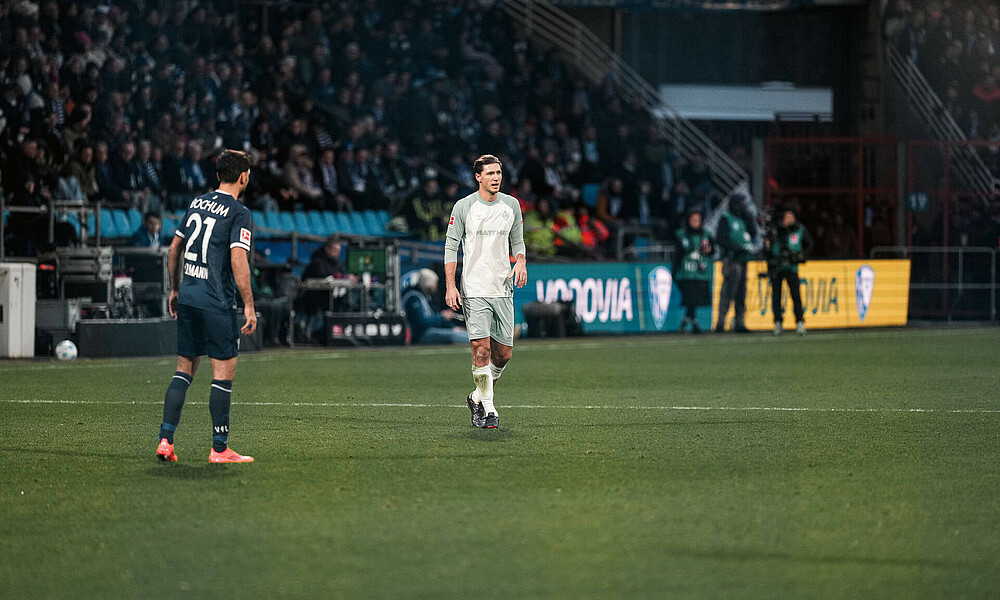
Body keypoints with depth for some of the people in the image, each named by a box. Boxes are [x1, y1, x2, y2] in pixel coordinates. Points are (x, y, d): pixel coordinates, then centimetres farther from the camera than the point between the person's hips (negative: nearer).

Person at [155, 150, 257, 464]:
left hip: (188, 297, 7)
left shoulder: (197, 203, 12)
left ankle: (166, 439, 5)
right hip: (217, 303, -7)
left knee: (185, 369, 12)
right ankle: (219, 449, 2)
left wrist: (175, 289, 27)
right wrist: (249, 306, -14)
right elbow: (238, 261, -18)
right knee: (224, 372, 0)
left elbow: (175, 247, 18)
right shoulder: (238, 212, -9)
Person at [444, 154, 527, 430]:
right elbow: (451, 246, -2)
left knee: (503, 353, 4)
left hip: (503, 289, 4)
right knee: (481, 349, -13)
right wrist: (450, 286, -10)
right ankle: (488, 408, -5)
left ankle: (477, 396, 26)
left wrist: (520, 262, -5)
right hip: (474, 290, -4)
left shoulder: (512, 205, 8)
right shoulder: (464, 206, -3)